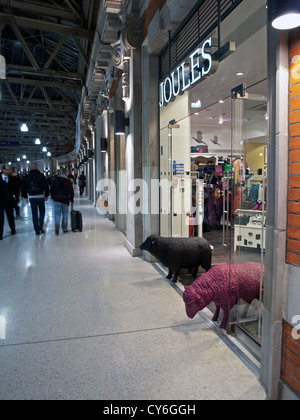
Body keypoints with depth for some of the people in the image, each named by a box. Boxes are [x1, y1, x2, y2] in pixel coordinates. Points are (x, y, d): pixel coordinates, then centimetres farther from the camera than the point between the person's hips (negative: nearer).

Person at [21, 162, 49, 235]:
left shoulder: (27, 177, 5)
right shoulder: (41, 175, -3)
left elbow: (23, 187, 7)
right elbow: (46, 186, -5)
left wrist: (25, 197, 14)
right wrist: (46, 195, 4)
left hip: (31, 197, 2)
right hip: (40, 196, -2)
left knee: (34, 213, 6)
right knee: (42, 211, 12)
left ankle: (37, 230, 8)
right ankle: (40, 226, -6)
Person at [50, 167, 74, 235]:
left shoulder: (55, 179, 2)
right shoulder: (68, 181, -3)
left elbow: (51, 189, 6)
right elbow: (71, 191, -2)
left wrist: (53, 197, 18)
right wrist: (72, 199, 13)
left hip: (57, 200, 1)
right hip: (65, 200, -1)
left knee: (57, 214, 1)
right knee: (65, 214, 11)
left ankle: (57, 226, -22)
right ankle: (64, 228, 15)